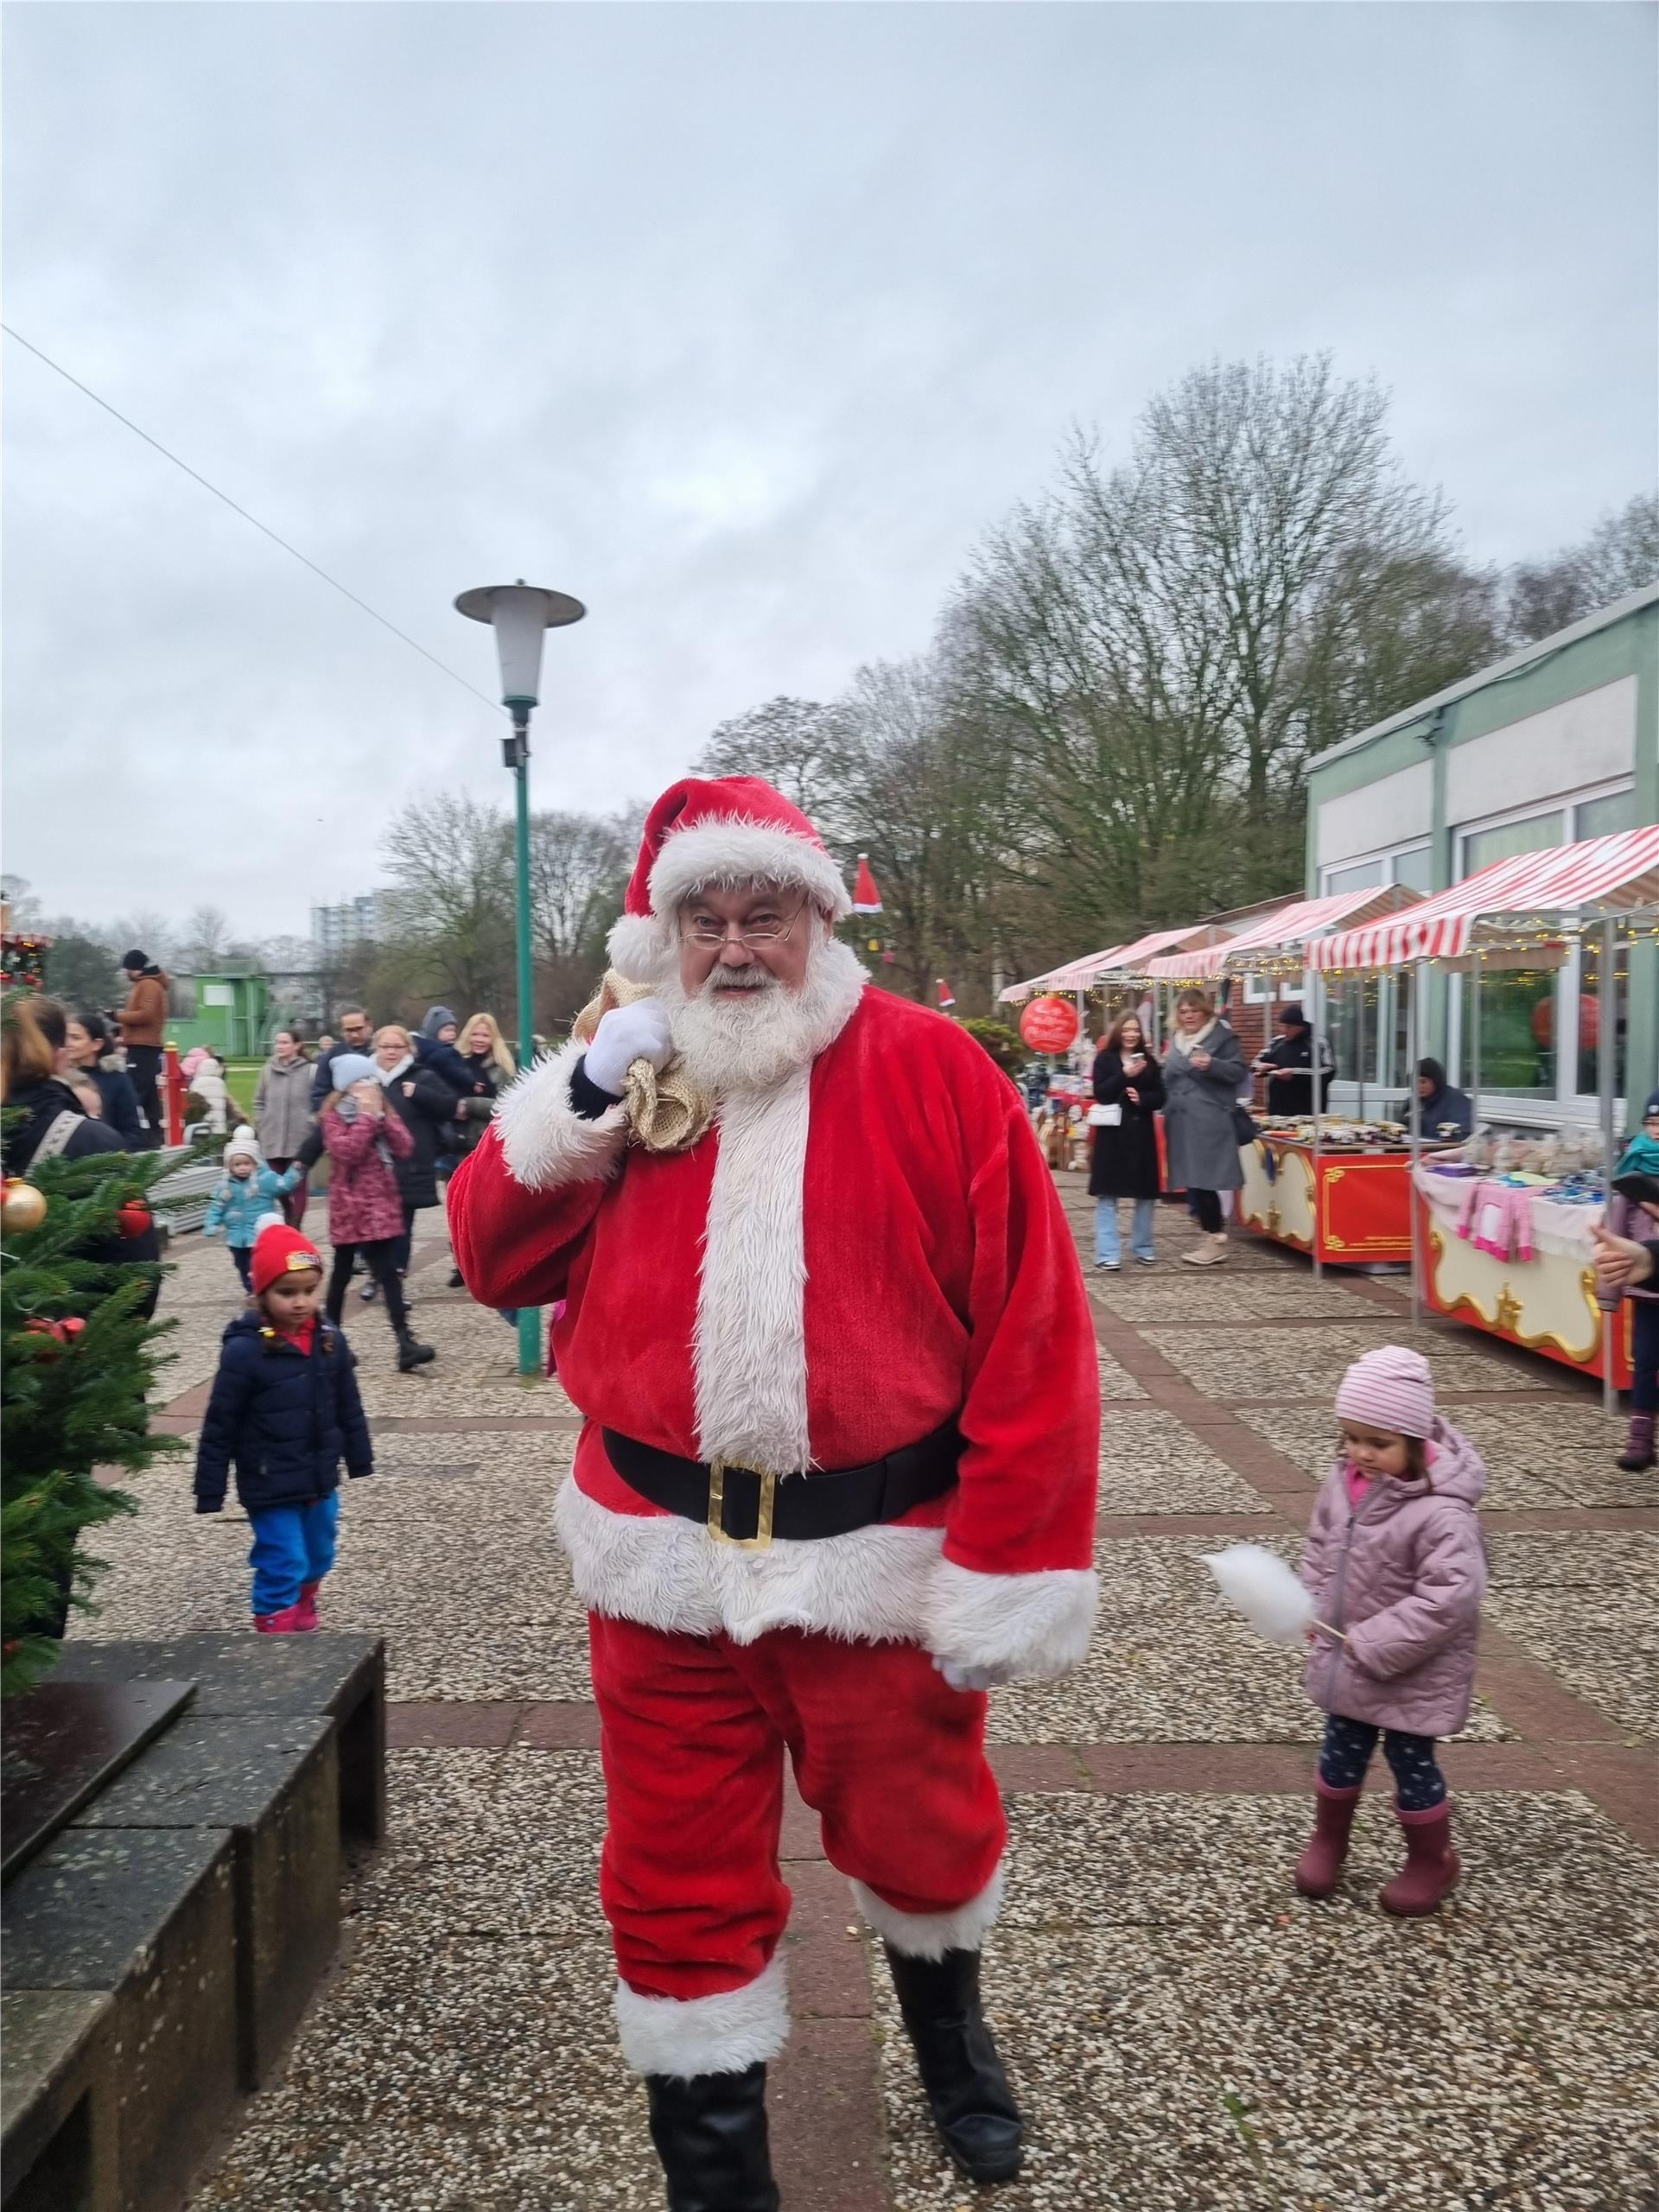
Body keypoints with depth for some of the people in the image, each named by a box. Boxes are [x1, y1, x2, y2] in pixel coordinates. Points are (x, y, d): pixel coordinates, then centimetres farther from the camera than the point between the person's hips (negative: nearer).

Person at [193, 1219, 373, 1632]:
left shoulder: (330, 1341, -3)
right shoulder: (244, 1350, -18)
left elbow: (349, 1408, 9)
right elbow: (219, 1428, -12)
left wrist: (360, 1460, 14)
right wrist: (210, 1492, -10)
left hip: (320, 1479, 6)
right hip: (270, 1487, -6)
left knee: (318, 1559, 21)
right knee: (283, 1566, -2)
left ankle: (303, 1623, 45)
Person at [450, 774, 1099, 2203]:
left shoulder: (933, 1073, -10)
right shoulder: (627, 1077, 3)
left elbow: (1034, 1339, -13)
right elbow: (494, 1262, 3)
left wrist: (1005, 1574, -14)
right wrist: (583, 1104, -12)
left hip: (879, 1554, -2)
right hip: (664, 1555, 2)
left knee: (920, 1829, 20)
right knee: (682, 1877, 14)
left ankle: (950, 2030, 55)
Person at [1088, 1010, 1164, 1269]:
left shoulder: (1149, 1061, 10)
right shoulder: (1105, 1059, 0)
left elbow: (1160, 1097, 6)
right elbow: (1100, 1093, -11)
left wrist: (1142, 1098, -14)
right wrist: (1125, 1075, -20)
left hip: (1142, 1134, 4)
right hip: (1113, 1134, -4)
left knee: (1146, 1194, 8)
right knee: (1108, 1194, -4)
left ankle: (1142, 1247, 22)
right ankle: (1108, 1253, -3)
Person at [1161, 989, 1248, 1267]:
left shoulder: (1221, 1036, -2)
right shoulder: (1176, 1041, 19)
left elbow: (1240, 1072, -7)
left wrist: (1212, 1065, -21)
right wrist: (1167, 1111, 17)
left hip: (1209, 1122, -7)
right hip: (1181, 1122, 8)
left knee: (1203, 1181, -10)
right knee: (1191, 1182, 8)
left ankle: (1217, 1239, -1)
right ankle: (1212, 1236, 16)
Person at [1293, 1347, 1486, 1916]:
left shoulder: (1442, 1513, -29)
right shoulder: (1342, 1483, -7)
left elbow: (1449, 1597, -31)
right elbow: (1319, 1549, 8)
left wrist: (1375, 1644, -27)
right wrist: (1315, 1612, -2)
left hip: (1411, 1671, -6)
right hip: (1343, 1656, 6)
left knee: (1410, 1762, 14)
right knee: (1341, 1753, 22)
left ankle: (1431, 1860, 39)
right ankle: (1327, 1840, 45)